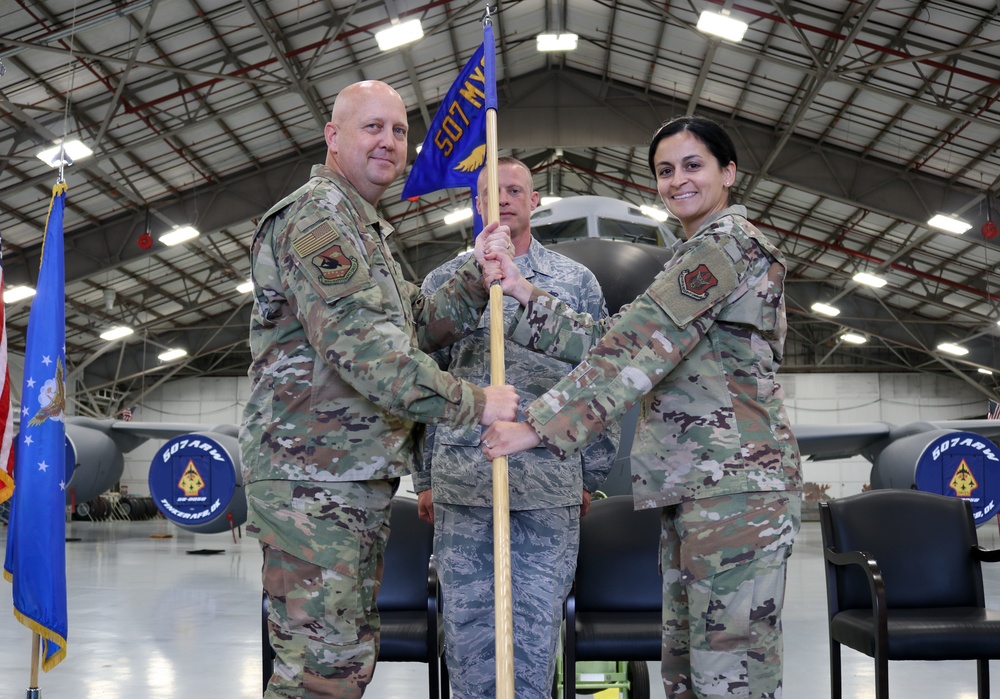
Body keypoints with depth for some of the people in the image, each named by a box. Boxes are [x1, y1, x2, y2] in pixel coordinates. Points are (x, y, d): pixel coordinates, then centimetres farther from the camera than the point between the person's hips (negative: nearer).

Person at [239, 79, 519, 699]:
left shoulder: (367, 231, 24)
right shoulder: (318, 215, -11)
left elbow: (421, 327, 18)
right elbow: (361, 345, -22)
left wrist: (477, 276, 1)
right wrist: (473, 403, -20)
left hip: (360, 480, 11)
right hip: (313, 478, -11)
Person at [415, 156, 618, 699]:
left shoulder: (577, 281, 8)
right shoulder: (443, 281, 10)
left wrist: (591, 475, 7)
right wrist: (424, 478, 8)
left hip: (550, 486, -1)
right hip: (460, 483, 1)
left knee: (535, 629, 2)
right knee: (467, 628, 5)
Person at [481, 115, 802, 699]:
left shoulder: (726, 241, -8)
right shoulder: (699, 258, 25)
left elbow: (639, 345, -18)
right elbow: (612, 341, 14)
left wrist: (539, 424, -21)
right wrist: (524, 292, 5)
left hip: (735, 484, -10)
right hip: (697, 486, 10)